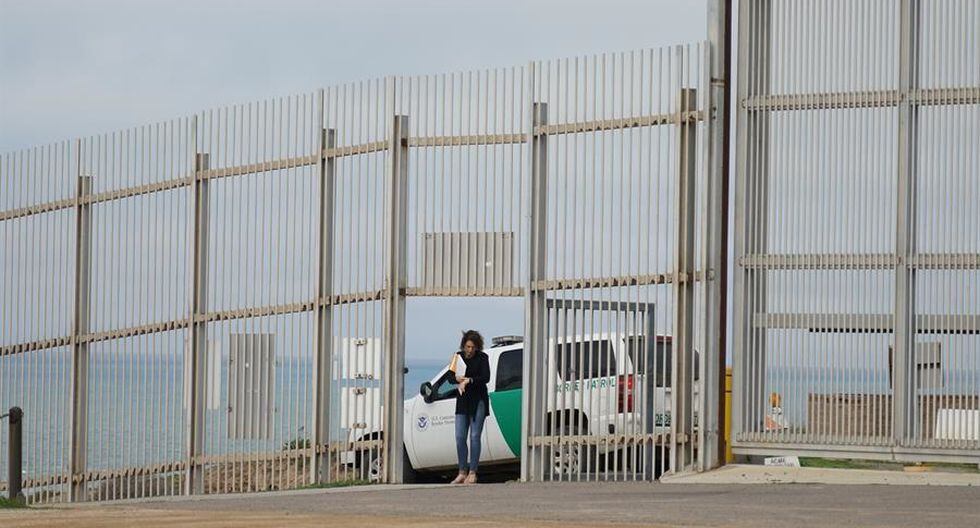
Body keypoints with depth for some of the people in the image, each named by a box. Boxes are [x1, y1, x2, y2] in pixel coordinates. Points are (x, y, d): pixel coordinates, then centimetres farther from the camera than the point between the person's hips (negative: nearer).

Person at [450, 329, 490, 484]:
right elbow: (451, 376, 11)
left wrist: (469, 380, -26)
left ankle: (472, 473, -1)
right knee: (460, 437, 1)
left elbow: (485, 377, -15)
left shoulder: (482, 358, -5)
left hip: (478, 401, -4)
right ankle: (462, 472, 9)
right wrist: (457, 379, -10)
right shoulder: (458, 356, 7)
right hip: (462, 401, 4)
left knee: (475, 436, -5)